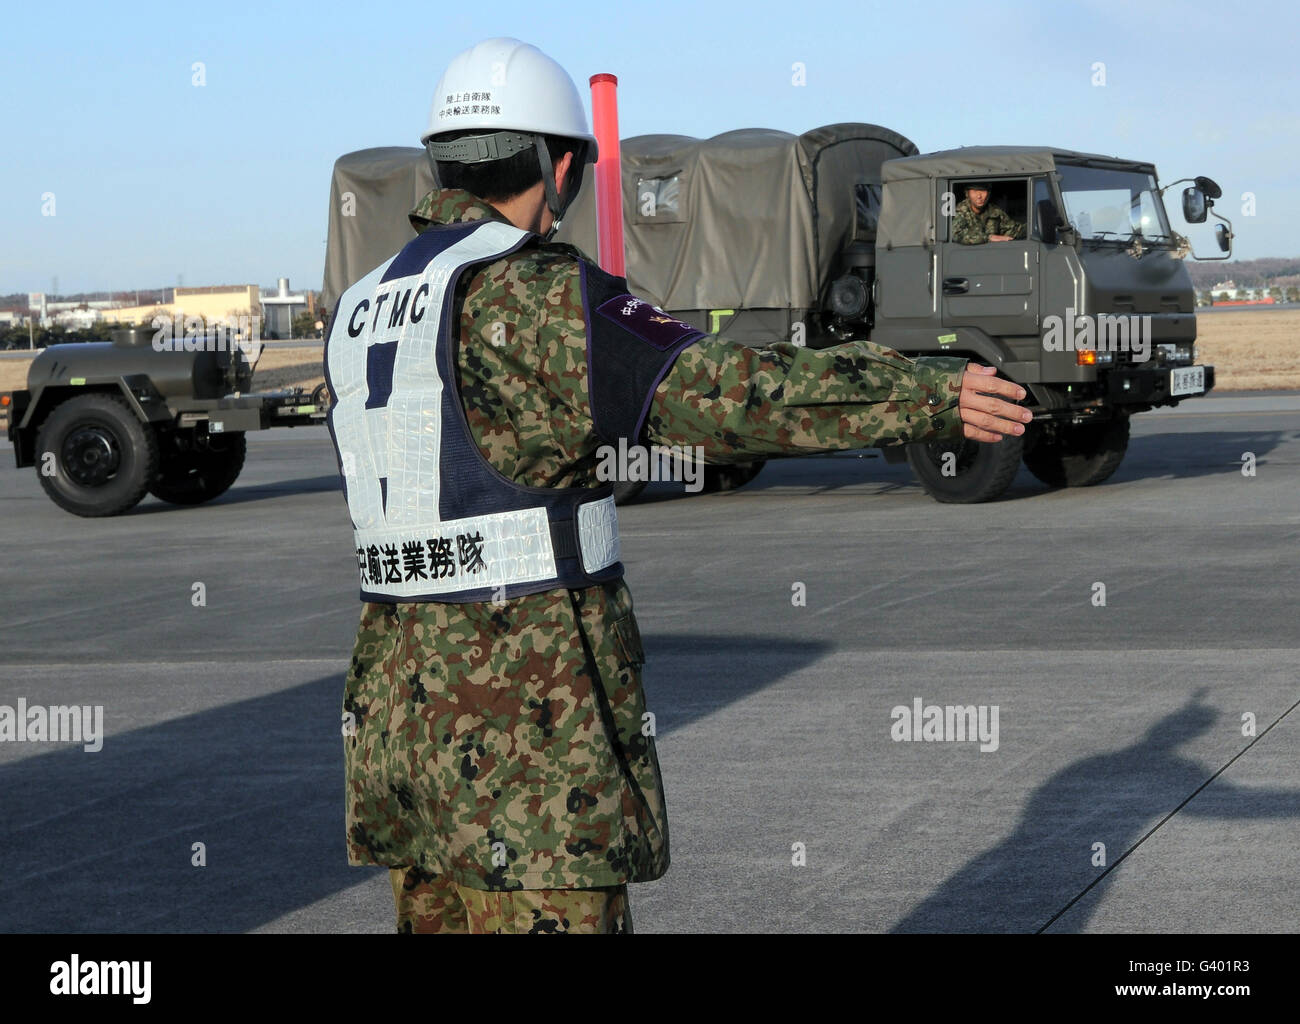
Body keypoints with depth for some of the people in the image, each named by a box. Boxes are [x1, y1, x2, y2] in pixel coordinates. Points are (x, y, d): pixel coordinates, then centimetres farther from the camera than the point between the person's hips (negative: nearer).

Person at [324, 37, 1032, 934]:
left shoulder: (363, 313, 12)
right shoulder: (529, 294, -14)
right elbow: (725, 392, -20)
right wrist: (934, 395, -16)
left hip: (403, 703, 8)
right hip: (527, 721, -8)